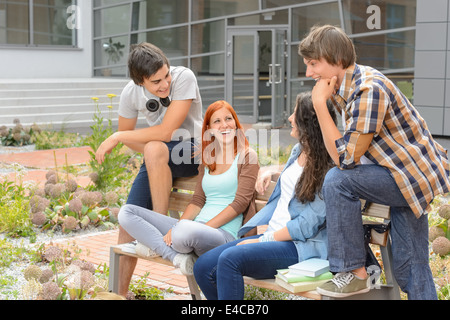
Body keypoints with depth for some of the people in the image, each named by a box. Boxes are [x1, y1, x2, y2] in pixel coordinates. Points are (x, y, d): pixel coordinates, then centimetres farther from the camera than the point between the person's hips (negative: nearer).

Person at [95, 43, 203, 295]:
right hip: (159, 160, 5)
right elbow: (127, 133, 6)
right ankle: (121, 292, 13)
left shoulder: (184, 78, -25)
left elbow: (165, 132, -29)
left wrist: (117, 138, -21)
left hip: (194, 153, -5)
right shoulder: (131, 93, -10)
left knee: (155, 149, -36)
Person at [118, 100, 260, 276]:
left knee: (187, 230, -44)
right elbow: (197, 201, 15)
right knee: (127, 212, -1)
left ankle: (157, 245, -10)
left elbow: (240, 202, -6)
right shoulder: (207, 160, 21)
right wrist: (175, 227, -4)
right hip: (198, 227, 8)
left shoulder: (247, 156, 2)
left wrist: (206, 227, -15)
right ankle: (177, 257, -17)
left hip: (225, 233, -7)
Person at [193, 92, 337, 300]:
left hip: (302, 246, -9)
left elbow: (307, 226, -18)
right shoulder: (299, 150, 10)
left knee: (230, 259, -30)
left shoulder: (327, 166, -15)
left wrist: (263, 240, -13)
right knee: (203, 267, -6)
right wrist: (272, 175, 16)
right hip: (273, 234, 9)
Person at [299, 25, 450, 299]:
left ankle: (355, 273, -13)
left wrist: (320, 103, -21)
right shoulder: (348, 83, 6)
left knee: (338, 181, -22)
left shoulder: (370, 89, -24)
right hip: (407, 171, 10)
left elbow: (345, 158, -24)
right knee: (409, 269, 10)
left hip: (415, 175, -10)